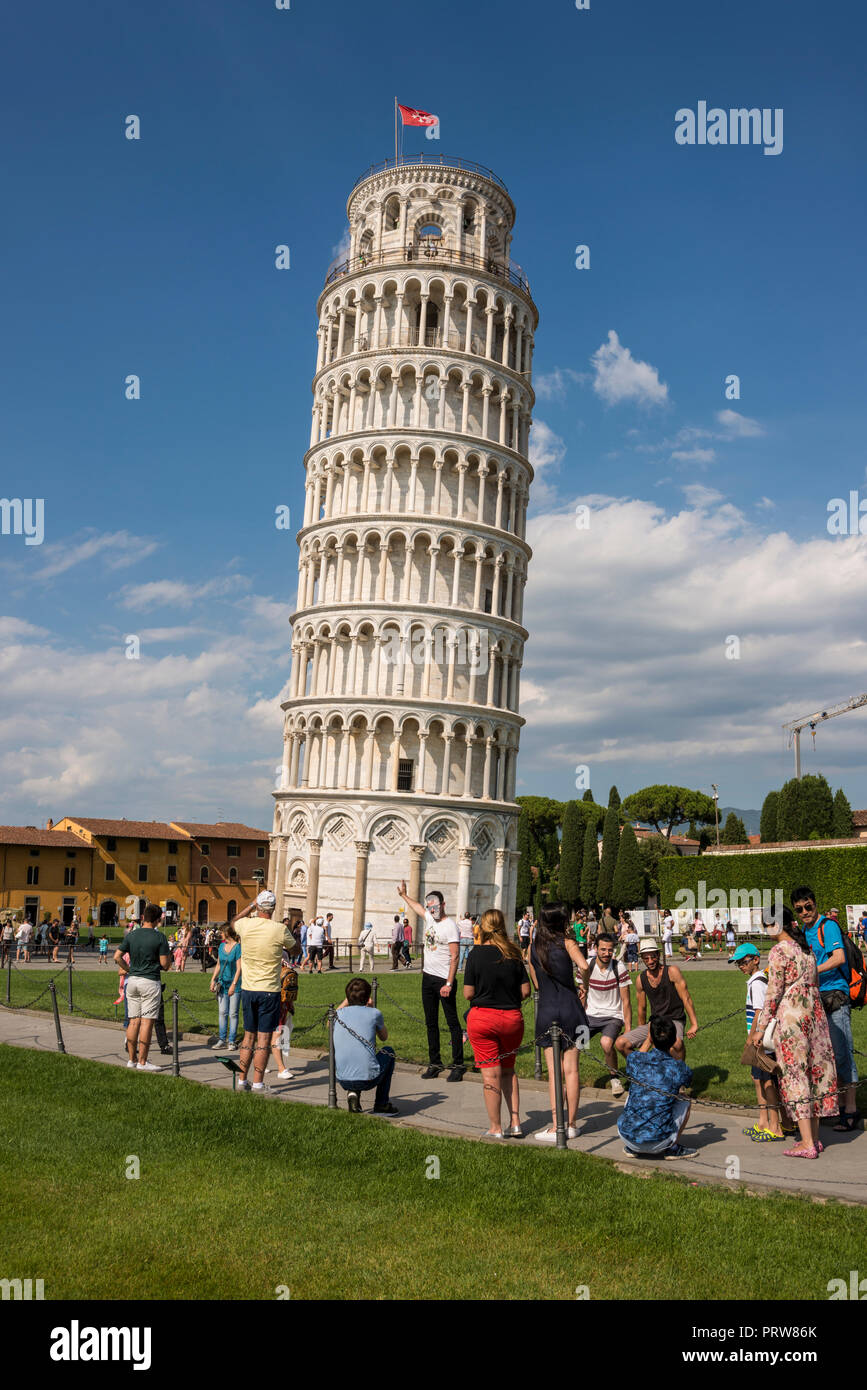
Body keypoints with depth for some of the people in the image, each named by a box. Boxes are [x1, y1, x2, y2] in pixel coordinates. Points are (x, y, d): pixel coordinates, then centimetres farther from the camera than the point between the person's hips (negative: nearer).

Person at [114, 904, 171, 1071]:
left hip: (132, 980, 5)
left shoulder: (131, 935, 5)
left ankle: (132, 1059, 16)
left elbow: (117, 956, 2)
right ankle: (142, 1062, -1)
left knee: (134, 1021, 11)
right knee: (147, 1022, -2)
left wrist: (128, 969, 15)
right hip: (150, 982, -5)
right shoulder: (159, 937, -8)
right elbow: (165, 965, -9)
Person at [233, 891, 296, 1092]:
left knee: (248, 1037, 15)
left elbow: (233, 923, 24)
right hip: (269, 991, -4)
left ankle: (242, 1081, 20)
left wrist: (251, 904, 25)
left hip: (247, 989, 4)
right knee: (263, 1040, 1)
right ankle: (257, 1084, 2)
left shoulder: (245, 925, -3)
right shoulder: (280, 929, -13)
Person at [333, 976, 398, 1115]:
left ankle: (352, 1093, 12)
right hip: (368, 1079, -3)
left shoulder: (339, 1014, 7)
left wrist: (346, 1001, 34)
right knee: (388, 1052, 28)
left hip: (343, 1081, 3)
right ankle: (381, 1104, 24)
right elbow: (384, 1037, 21)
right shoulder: (374, 1013, 0)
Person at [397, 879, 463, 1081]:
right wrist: (403, 895, 44)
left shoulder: (450, 925, -14)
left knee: (453, 1023, -3)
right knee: (431, 1023, 11)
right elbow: (416, 906, 32)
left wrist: (449, 984, -23)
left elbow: (454, 957, -18)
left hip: (444, 980, -8)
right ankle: (435, 1063, 19)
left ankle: (458, 1065, 1)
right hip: (427, 977, 8)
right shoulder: (429, 917, 8)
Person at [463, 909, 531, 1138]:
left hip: (482, 1017, -3)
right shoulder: (514, 954, -1)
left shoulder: (476, 954, -9)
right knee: (508, 1070, 19)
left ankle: (496, 1128, 11)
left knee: (490, 1074, 4)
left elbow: (468, 993, -9)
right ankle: (515, 1123, 17)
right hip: (512, 1018, 3)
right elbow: (526, 991, 1)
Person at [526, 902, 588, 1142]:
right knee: (571, 1069, 6)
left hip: (546, 1012, 2)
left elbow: (536, 984, 12)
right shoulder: (567, 942, -4)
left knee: (554, 1072, 3)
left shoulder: (533, 947, 6)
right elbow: (584, 966, -21)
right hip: (570, 1010, -2)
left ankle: (556, 1128, -1)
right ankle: (571, 1124, 13)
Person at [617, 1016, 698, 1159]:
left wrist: (650, 1039, 38)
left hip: (626, 1135, 2)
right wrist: (672, 1054, 30)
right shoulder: (679, 1068, -5)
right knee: (685, 1100, 20)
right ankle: (672, 1147, 16)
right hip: (658, 1143, -2)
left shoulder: (634, 1059, -1)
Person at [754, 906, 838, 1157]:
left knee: (794, 1074, -2)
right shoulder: (806, 948, 11)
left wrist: (761, 1026, -6)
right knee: (814, 1070, 11)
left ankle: (807, 1144, -2)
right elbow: (815, 984, 17)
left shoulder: (779, 950, -12)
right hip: (814, 1014, 8)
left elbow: (773, 993, -12)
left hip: (791, 1016, -8)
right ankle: (814, 1137, 18)